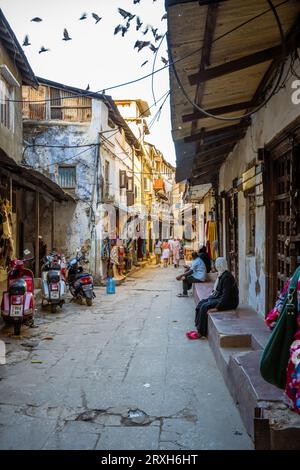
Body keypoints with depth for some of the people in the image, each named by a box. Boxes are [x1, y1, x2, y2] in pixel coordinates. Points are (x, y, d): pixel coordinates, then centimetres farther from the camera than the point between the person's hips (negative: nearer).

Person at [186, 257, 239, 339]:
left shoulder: (226, 277, -21)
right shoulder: (221, 274, 11)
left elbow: (226, 295, -26)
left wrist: (217, 307, -26)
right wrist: (214, 292, 8)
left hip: (228, 301, -11)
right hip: (220, 298, 11)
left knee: (205, 307, -21)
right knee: (201, 303, 1)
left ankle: (200, 333, -12)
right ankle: (198, 328, -2)